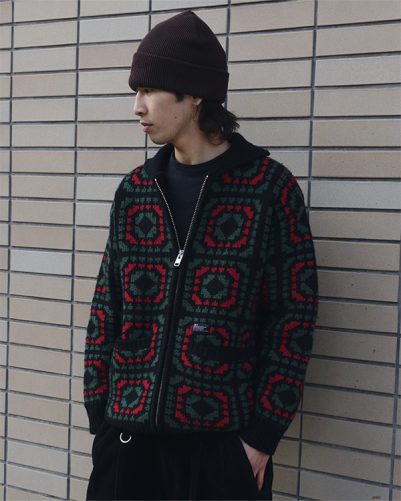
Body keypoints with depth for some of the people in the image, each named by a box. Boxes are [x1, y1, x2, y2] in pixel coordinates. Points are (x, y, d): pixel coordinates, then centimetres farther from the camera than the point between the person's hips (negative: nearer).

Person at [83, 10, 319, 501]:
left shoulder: (271, 187, -6)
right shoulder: (134, 190, 6)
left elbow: (293, 317, -6)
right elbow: (107, 307, 8)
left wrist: (264, 433, -8)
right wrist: (98, 413, 4)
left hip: (223, 439, -3)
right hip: (127, 431, 4)